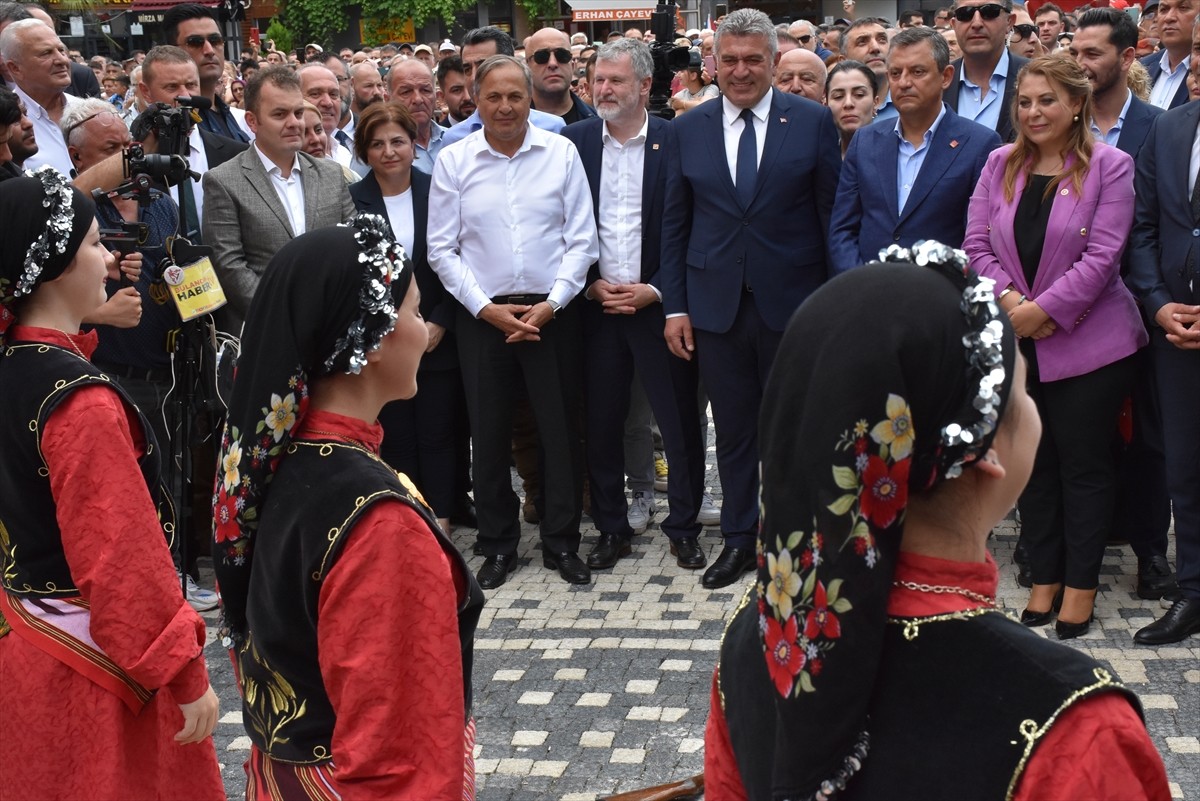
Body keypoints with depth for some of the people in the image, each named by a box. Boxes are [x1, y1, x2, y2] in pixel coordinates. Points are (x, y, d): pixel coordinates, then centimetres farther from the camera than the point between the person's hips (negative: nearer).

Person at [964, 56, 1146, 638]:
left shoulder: (1108, 166, -6)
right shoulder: (1001, 165, 7)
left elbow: (1101, 257, -12)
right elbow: (977, 246, 3)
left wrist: (1042, 311, -17)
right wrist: (1010, 301, -13)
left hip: (1088, 344, -4)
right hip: (1016, 344, 4)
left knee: (1084, 465, 4)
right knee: (1032, 464, 11)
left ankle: (1080, 585, 16)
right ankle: (1044, 579, 23)